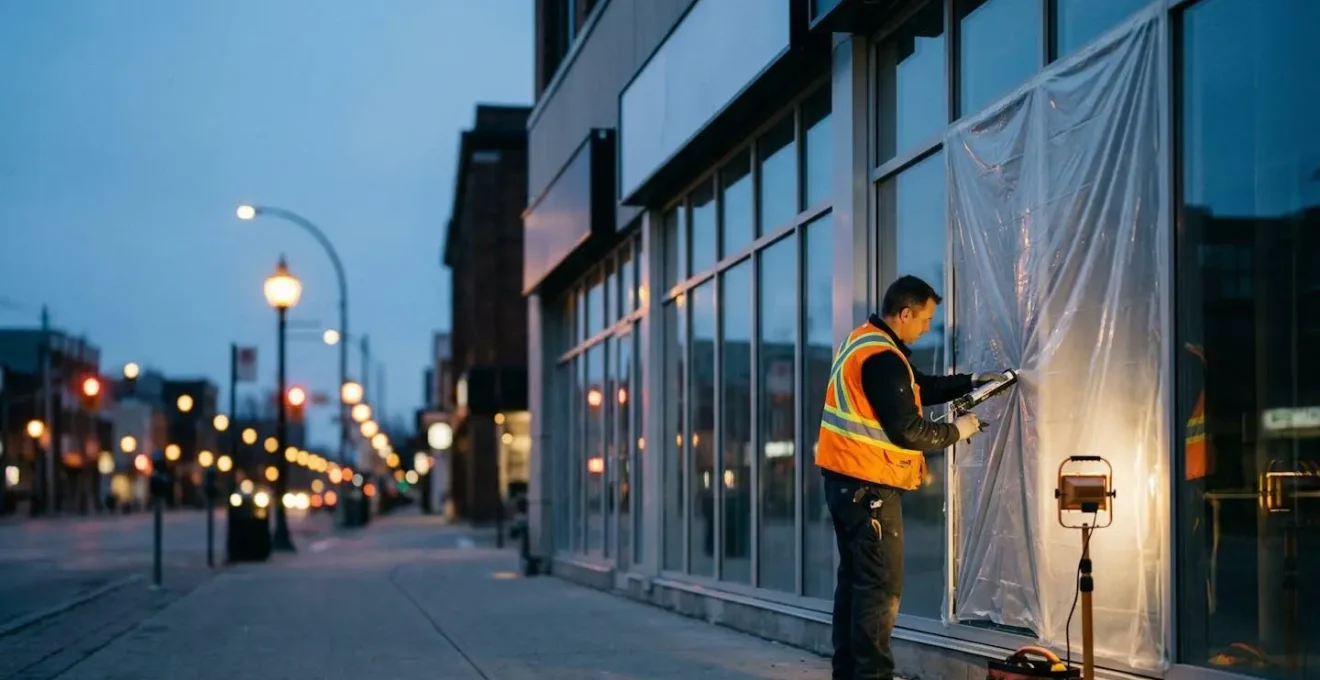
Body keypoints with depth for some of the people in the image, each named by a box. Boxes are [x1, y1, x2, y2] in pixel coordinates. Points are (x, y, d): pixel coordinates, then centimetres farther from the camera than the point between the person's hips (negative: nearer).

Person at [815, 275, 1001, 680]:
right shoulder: (881, 358, -20)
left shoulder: (865, 341, 13)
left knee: (855, 578, 14)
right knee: (882, 585, -8)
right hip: (868, 484, -11)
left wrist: (971, 383, 13)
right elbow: (908, 430, -21)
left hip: (847, 479, 11)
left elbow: (917, 388, 21)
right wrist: (956, 431, -6)